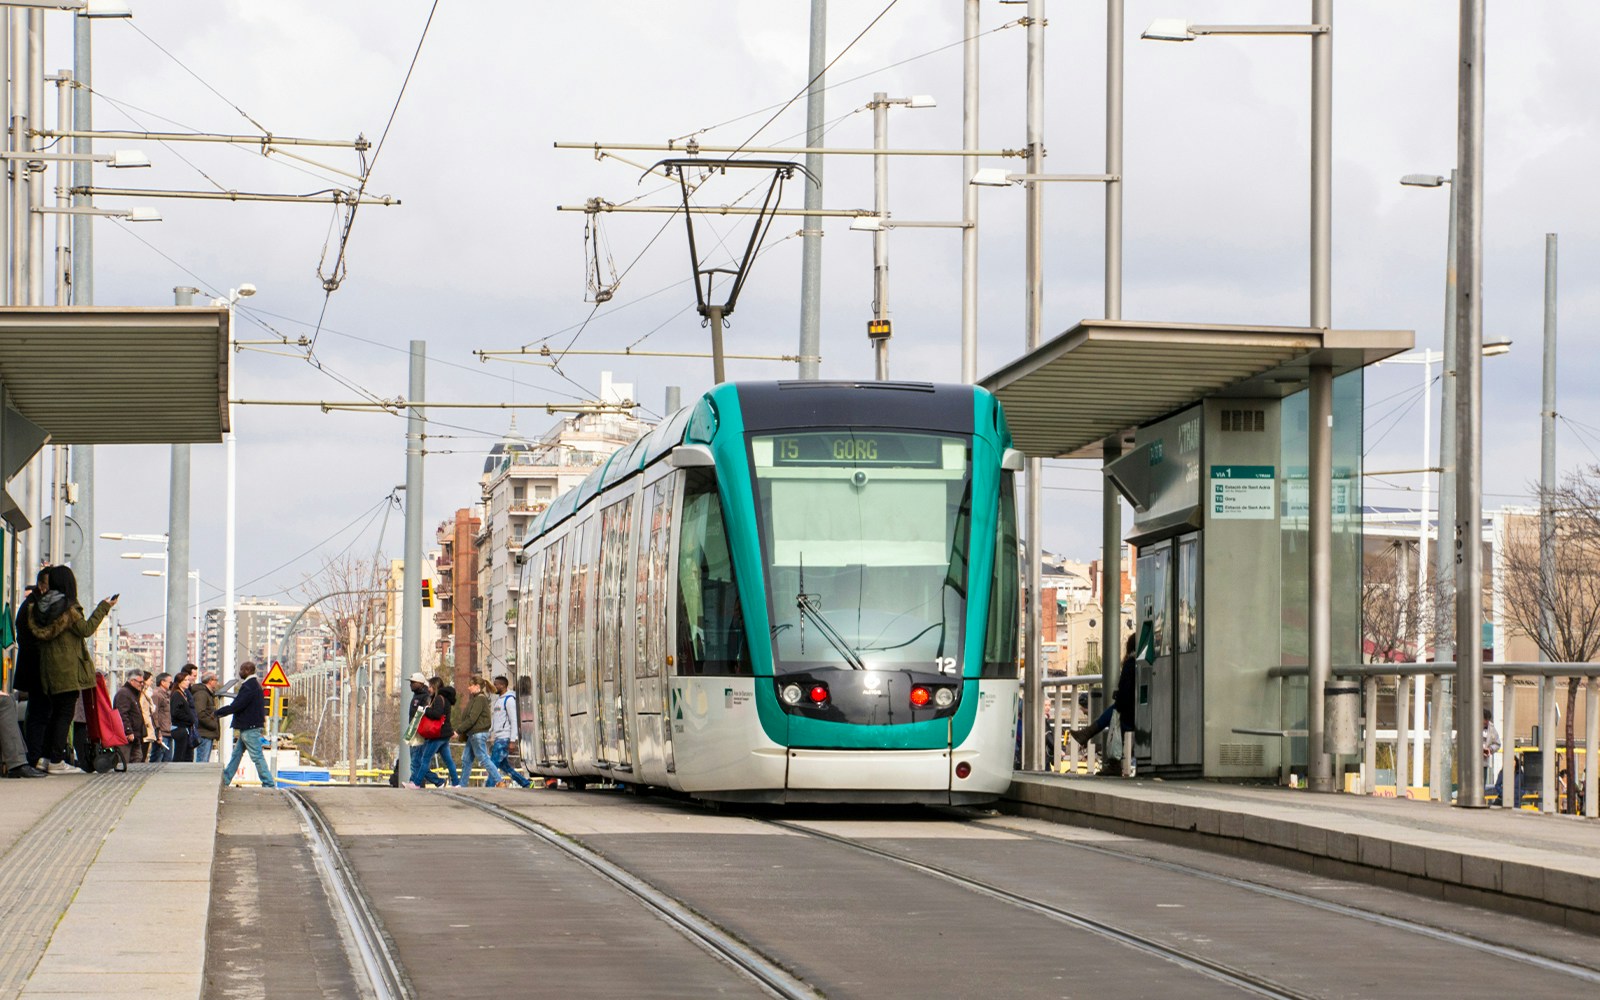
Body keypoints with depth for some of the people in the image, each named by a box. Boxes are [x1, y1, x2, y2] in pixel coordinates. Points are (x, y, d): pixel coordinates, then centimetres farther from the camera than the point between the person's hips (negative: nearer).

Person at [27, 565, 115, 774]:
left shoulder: (40, 607, 6)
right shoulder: (68, 609, -13)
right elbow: (86, 629, -8)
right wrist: (103, 608, 1)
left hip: (48, 669, 7)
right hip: (68, 670, -7)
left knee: (56, 713, 16)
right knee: (65, 714, -3)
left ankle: (45, 757, 15)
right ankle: (57, 761, -6)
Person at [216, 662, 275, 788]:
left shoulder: (248, 687, -18)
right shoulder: (255, 685, 14)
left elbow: (235, 706, -21)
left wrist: (217, 713, -13)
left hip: (250, 728, -10)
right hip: (248, 727, 10)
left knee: (257, 756, -7)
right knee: (236, 754, 14)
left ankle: (268, 784, -5)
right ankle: (225, 780, 19)